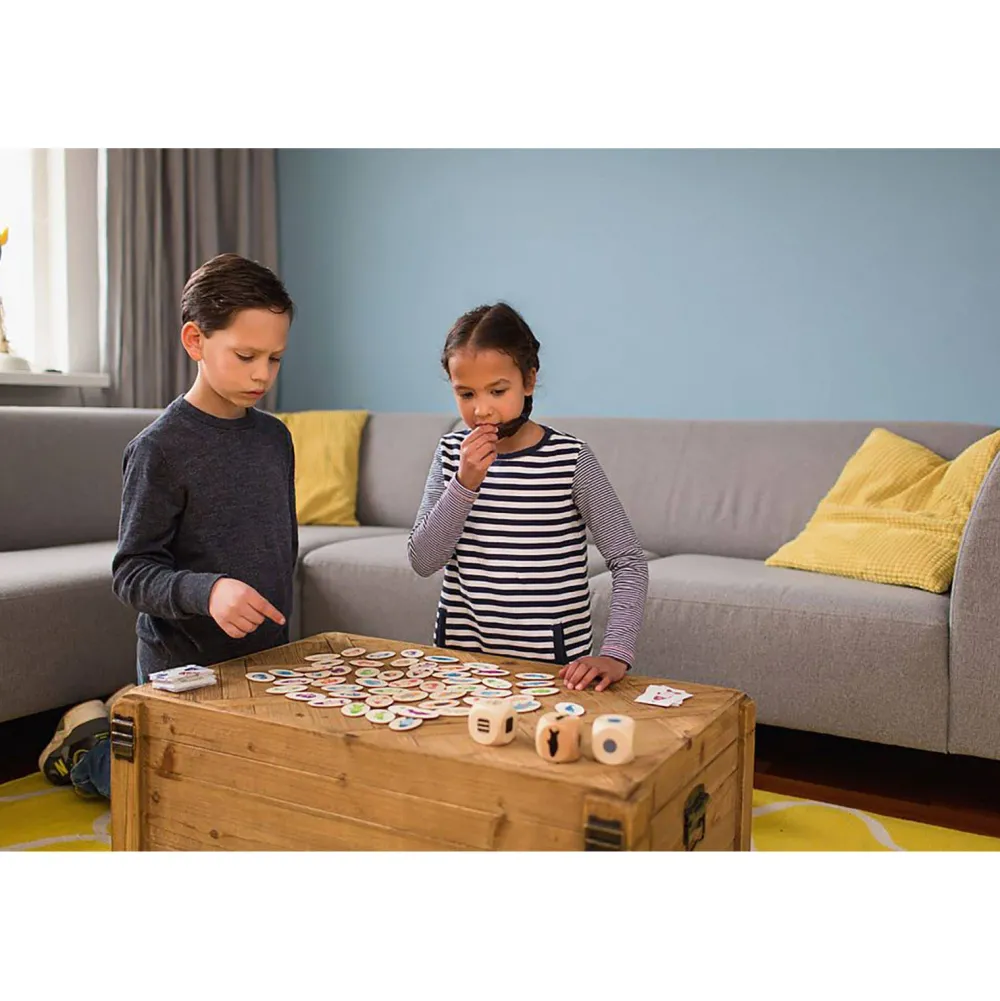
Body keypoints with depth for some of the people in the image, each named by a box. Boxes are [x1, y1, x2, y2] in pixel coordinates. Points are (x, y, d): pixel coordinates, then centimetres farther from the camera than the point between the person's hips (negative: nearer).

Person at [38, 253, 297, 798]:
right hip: (184, 668, -6)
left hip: (266, 659, 7)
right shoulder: (160, 448, -17)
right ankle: (90, 746, 31)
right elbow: (131, 573, -18)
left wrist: (275, 634, 14)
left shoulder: (275, 437, 3)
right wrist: (207, 591, -35)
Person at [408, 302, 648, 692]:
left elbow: (629, 561, -10)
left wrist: (615, 652, -22)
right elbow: (423, 561, -7)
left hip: (551, 661, -3)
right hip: (461, 650, 3)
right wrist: (465, 484, -19)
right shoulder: (452, 453, 0)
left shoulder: (571, 458, -11)